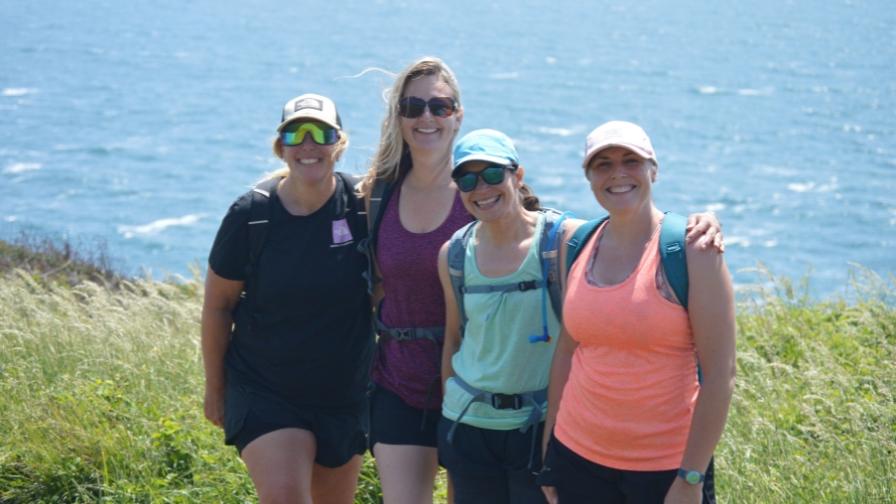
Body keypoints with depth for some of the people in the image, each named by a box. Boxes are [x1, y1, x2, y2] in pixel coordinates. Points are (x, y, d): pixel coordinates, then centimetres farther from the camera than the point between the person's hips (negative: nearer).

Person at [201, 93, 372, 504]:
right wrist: (215, 388, 5)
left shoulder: (364, 208, -10)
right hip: (263, 392, -2)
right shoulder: (251, 215, -11)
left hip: (344, 394, 2)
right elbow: (217, 306, 0)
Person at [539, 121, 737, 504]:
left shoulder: (690, 249, -9)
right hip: (578, 458, 4)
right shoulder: (579, 247, 6)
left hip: (666, 467, -4)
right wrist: (548, 458, 10)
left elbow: (719, 374, -11)